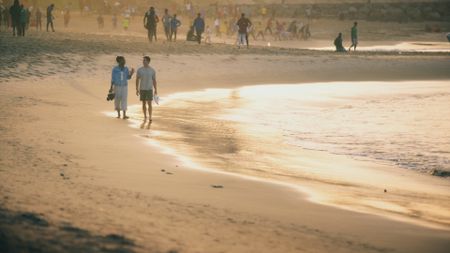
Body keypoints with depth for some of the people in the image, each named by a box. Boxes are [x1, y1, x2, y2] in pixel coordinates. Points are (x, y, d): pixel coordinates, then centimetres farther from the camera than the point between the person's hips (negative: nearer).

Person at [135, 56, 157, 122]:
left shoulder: (152, 70, -5)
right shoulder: (139, 70, -3)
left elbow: (154, 80, 1)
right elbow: (137, 80, 1)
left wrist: (155, 90, 1)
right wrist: (137, 90, -3)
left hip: (149, 89, -1)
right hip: (142, 89, 1)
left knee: (149, 104, -8)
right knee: (144, 103, 7)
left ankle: (150, 117, -5)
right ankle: (145, 116, 19)